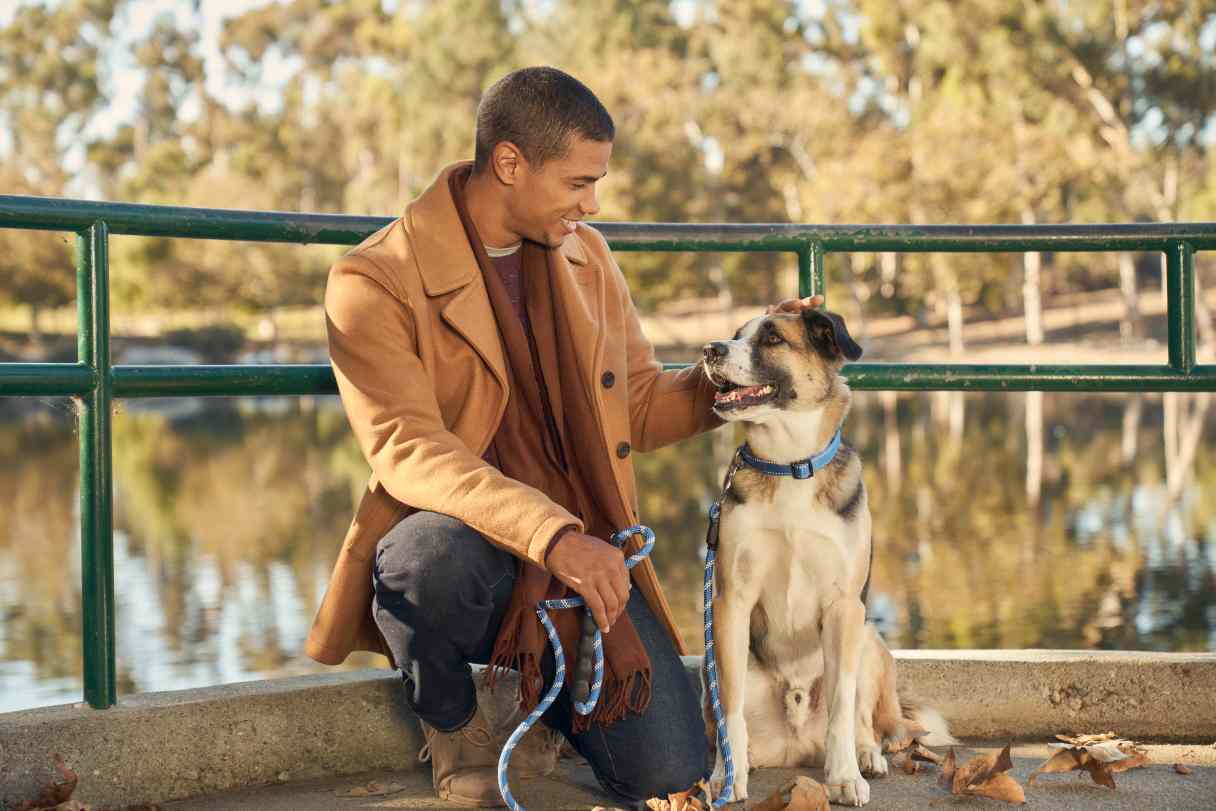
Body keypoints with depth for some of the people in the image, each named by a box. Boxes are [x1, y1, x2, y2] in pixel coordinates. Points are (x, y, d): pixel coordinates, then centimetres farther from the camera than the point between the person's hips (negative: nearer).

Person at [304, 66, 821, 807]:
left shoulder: (585, 255, 8)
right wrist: (552, 535, -38)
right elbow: (409, 451, -25)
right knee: (430, 551, -41)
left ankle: (535, 689, 23)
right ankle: (453, 723, -5)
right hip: (460, 550, -4)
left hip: (581, 561, 4)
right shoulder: (374, 283, -12)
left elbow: (641, 406, 14)